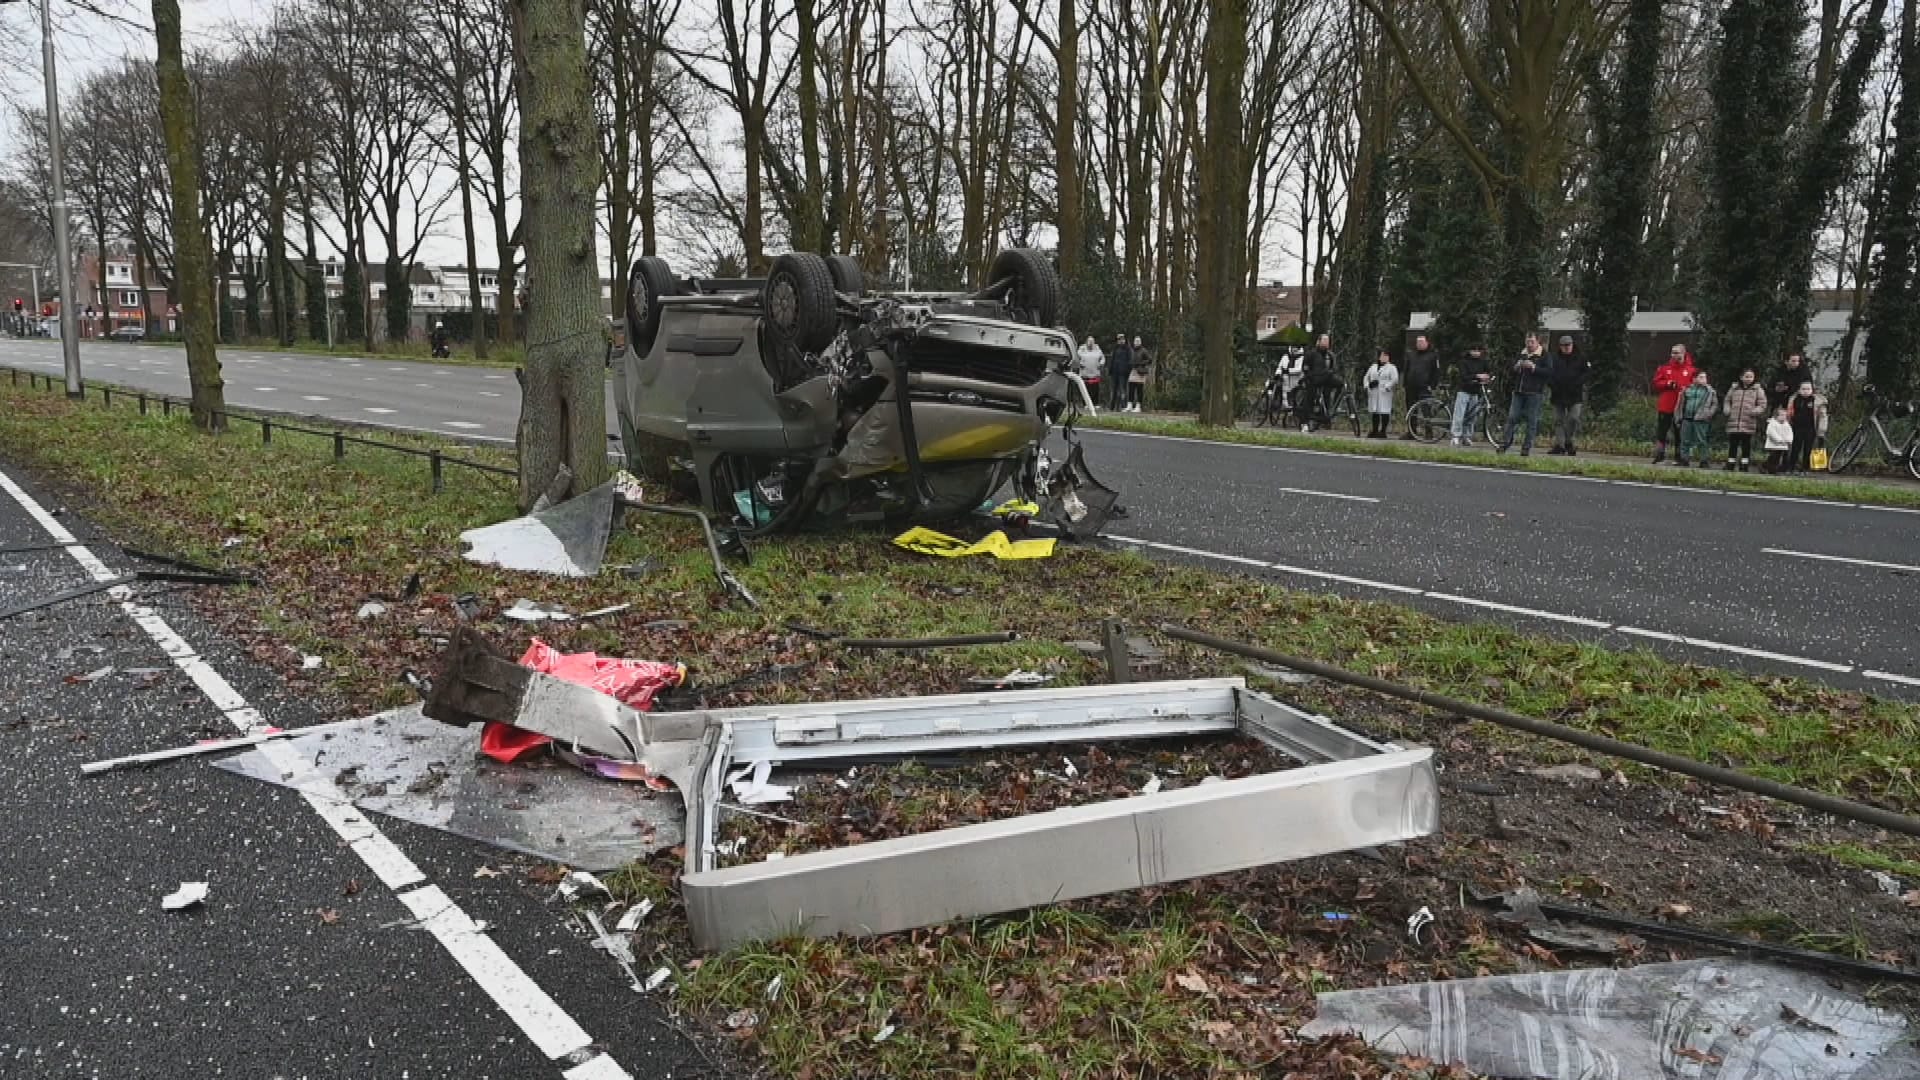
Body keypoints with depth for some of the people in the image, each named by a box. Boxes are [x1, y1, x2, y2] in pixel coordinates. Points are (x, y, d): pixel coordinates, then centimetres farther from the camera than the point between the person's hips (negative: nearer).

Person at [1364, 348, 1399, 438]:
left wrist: (1387, 387, -16)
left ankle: (1383, 431, -6)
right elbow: (1367, 377, 23)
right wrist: (1367, 385, 5)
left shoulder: (1392, 368, 3)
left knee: (1384, 412, -9)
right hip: (1373, 394, 5)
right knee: (1375, 412, 8)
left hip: (1385, 394, -5)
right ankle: (1375, 431, 15)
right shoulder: (1373, 367, 19)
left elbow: (1395, 380, -8)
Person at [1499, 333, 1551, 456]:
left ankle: (1527, 447, 3)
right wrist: (1516, 366, -2)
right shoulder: (1521, 354, 16)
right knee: (1512, 417, -1)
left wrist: (1534, 367, -20)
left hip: (1534, 393, -4)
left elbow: (1549, 372, -11)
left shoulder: (1545, 356, 1)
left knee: (1532, 421, -1)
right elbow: (1511, 370, 20)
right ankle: (1505, 443, 4)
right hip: (1518, 392, 4)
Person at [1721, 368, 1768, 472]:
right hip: (1733, 423, 2)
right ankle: (1730, 467, 12)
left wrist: (1754, 412, -16)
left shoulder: (1758, 390, 4)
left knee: (1746, 447, 3)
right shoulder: (1734, 388, 10)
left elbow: (1762, 405, 1)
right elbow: (1727, 401, 19)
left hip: (1748, 425, -2)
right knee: (1732, 446, 6)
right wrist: (1727, 410, 1)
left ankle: (1744, 467, 8)